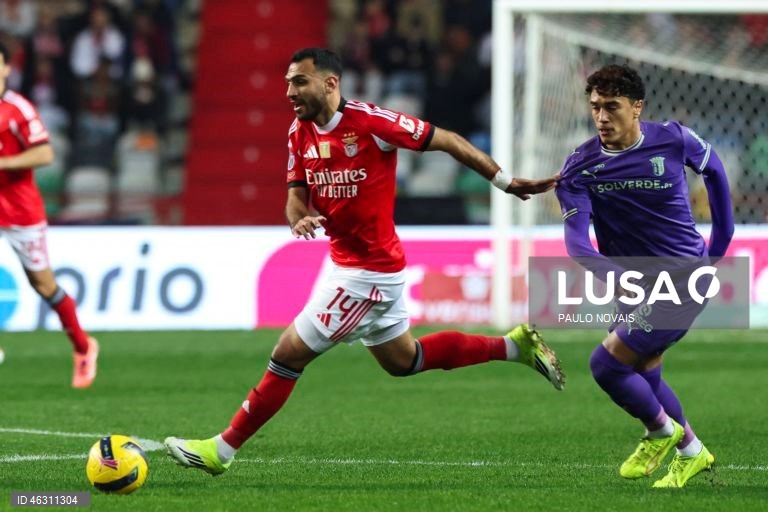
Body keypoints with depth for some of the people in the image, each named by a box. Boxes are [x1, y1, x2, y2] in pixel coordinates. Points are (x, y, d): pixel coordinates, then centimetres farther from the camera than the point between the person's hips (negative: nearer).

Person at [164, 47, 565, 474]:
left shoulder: (370, 122, -21)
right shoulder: (300, 134, 2)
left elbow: (447, 141, -12)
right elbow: (297, 195, 7)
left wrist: (507, 182, -5)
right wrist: (300, 218, -19)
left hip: (369, 272, -9)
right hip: (349, 264, 9)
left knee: (288, 355, -7)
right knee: (402, 360, 23)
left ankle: (222, 450, 3)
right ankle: (514, 345, 31)